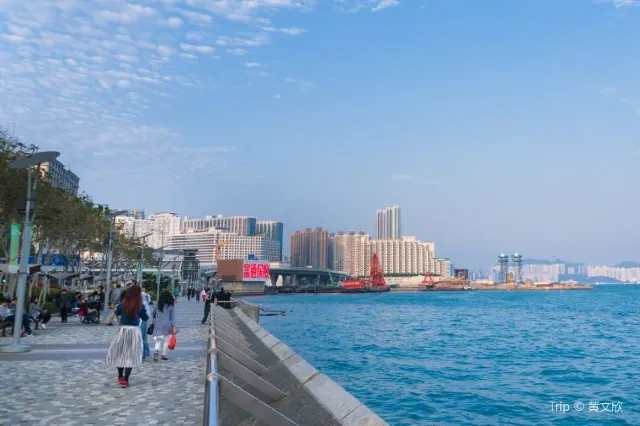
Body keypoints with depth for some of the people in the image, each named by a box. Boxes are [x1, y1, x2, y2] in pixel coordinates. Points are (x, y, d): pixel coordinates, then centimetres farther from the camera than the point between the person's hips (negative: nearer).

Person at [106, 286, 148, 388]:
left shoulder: (122, 305, -4)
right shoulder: (140, 306, -8)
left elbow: (116, 313, 16)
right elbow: (145, 318, 6)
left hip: (123, 330, 2)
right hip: (135, 331, -2)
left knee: (119, 353, 18)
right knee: (131, 355, 3)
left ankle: (120, 376, 29)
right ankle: (125, 379, 0)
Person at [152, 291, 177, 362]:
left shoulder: (158, 305, 2)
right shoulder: (171, 306, -6)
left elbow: (154, 314, 11)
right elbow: (173, 317, -7)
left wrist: (154, 321, 26)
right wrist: (174, 327, -6)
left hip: (158, 325, 2)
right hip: (167, 326, -2)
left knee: (158, 340, 4)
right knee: (166, 340, 11)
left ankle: (156, 351, -22)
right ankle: (164, 355, 16)